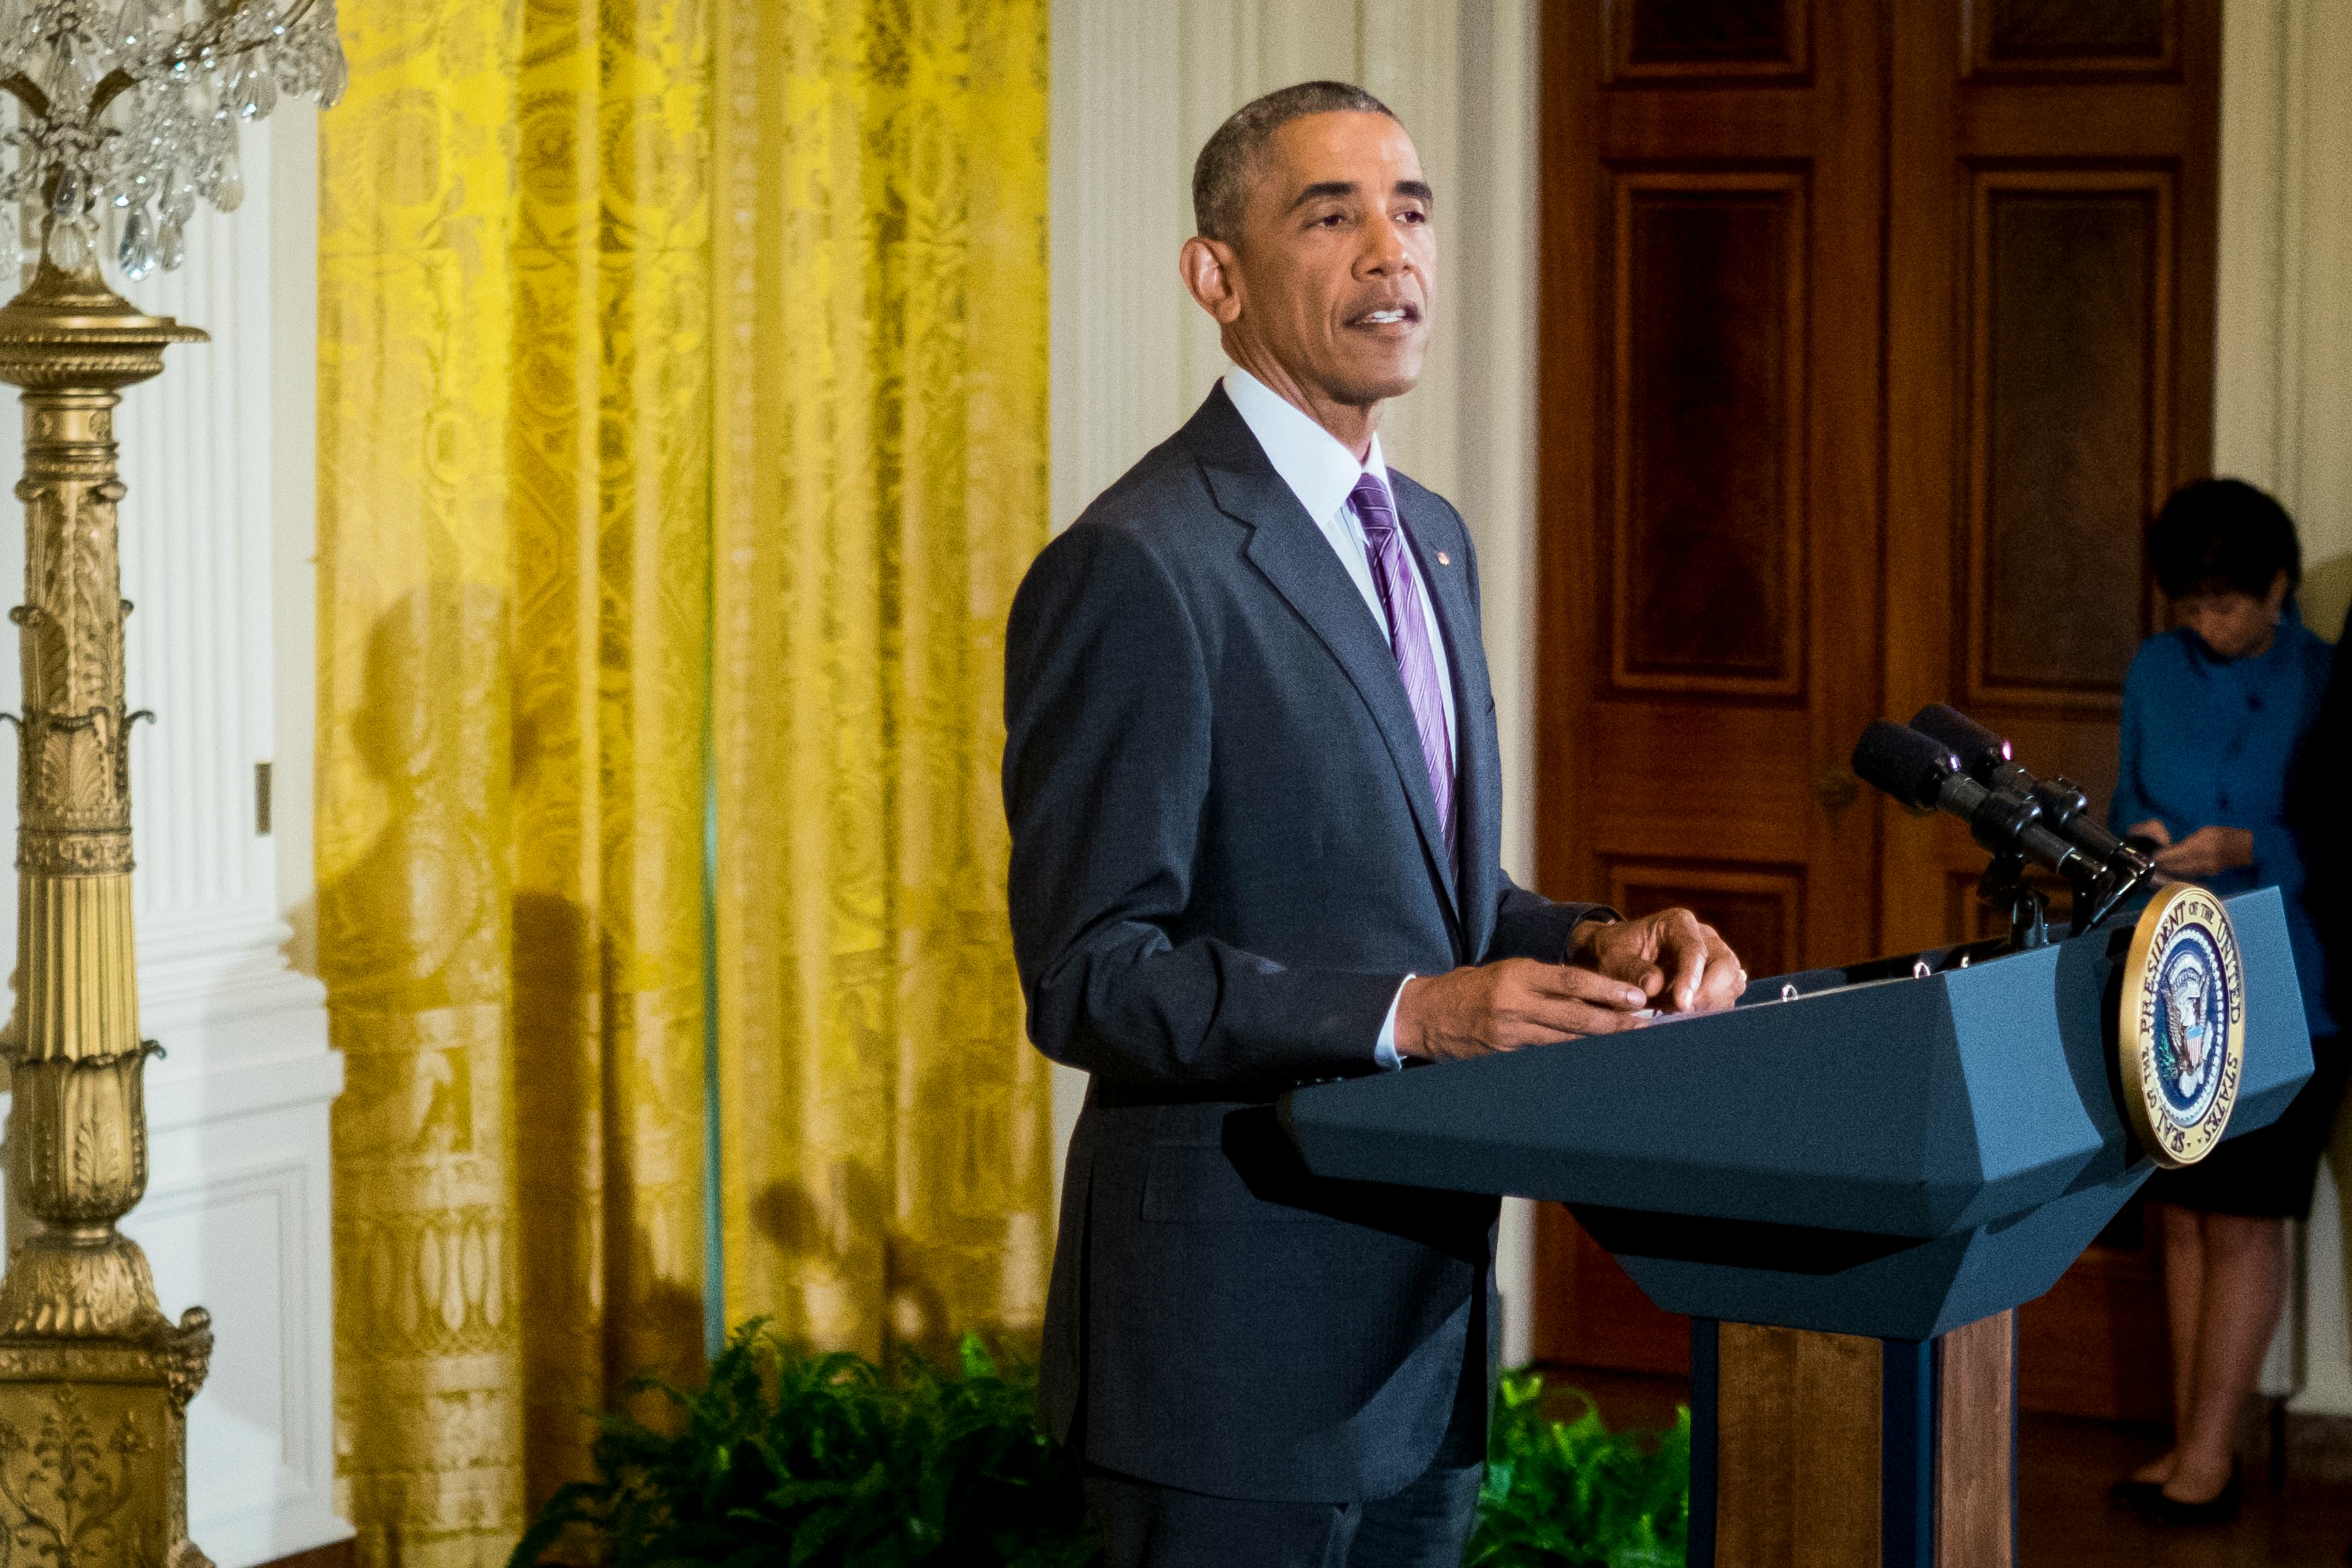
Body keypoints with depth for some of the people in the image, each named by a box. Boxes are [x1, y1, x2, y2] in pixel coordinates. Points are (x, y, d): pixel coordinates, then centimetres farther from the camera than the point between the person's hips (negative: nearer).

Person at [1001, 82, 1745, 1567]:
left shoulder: (1432, 538, 14)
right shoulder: (1139, 569, -15)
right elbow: (1091, 979, -18)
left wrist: (1592, 942, 1)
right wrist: (1409, 1014, -26)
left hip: (1427, 1319, 8)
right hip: (1238, 1330, -8)